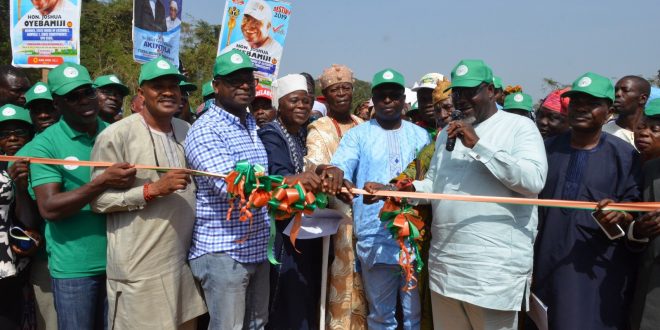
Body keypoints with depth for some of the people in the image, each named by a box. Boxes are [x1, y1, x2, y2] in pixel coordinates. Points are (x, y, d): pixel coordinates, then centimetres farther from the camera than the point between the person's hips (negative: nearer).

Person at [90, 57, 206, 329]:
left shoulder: (188, 131, 8)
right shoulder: (116, 135, -11)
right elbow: (98, 200, -12)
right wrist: (152, 189, -21)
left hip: (185, 259, 6)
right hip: (140, 268, -6)